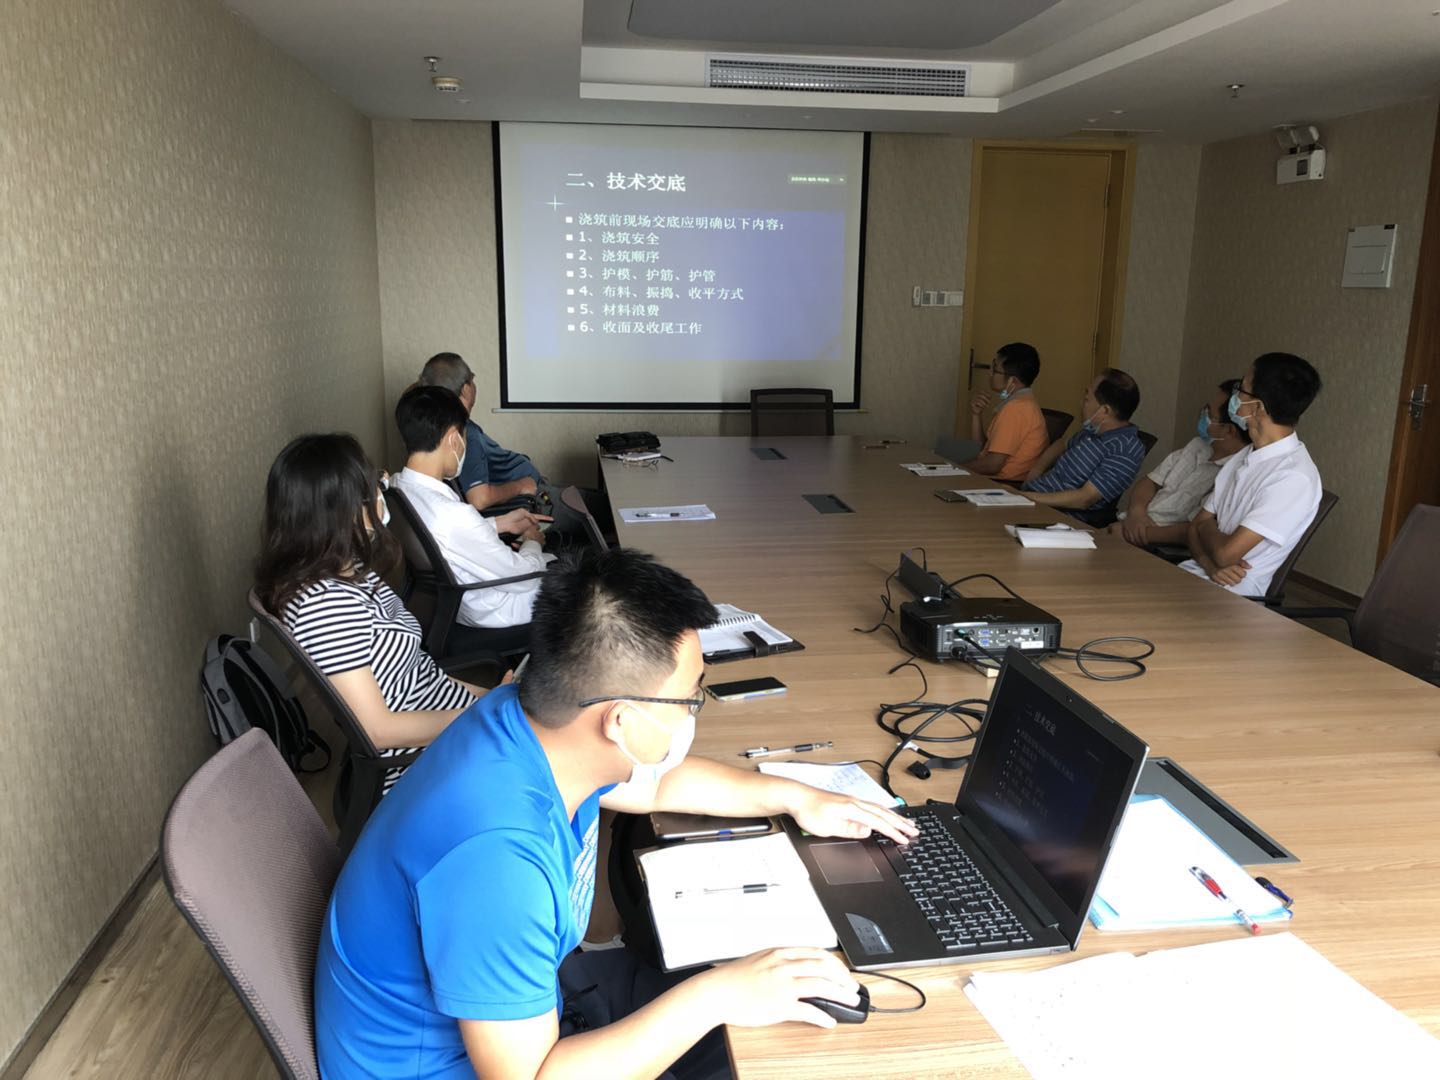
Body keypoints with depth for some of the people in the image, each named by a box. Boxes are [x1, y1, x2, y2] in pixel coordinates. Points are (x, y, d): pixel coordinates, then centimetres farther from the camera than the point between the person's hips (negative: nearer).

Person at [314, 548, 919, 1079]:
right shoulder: (495, 859, -39)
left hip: (521, 996, 7)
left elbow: (648, 783, 8)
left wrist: (792, 797, 6)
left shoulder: (538, 715, -13)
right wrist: (712, 998, -28)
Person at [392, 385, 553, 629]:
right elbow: (523, 578, -24)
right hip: (494, 614, -8)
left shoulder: (396, 488, -13)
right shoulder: (453, 516, -39)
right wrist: (532, 542, -4)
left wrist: (500, 523, 7)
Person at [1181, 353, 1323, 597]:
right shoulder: (1242, 459, 12)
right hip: (1194, 573, 8)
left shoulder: (1294, 477, -16)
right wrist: (1210, 565, -10)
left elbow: (1225, 553, -19)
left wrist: (1207, 527, 4)